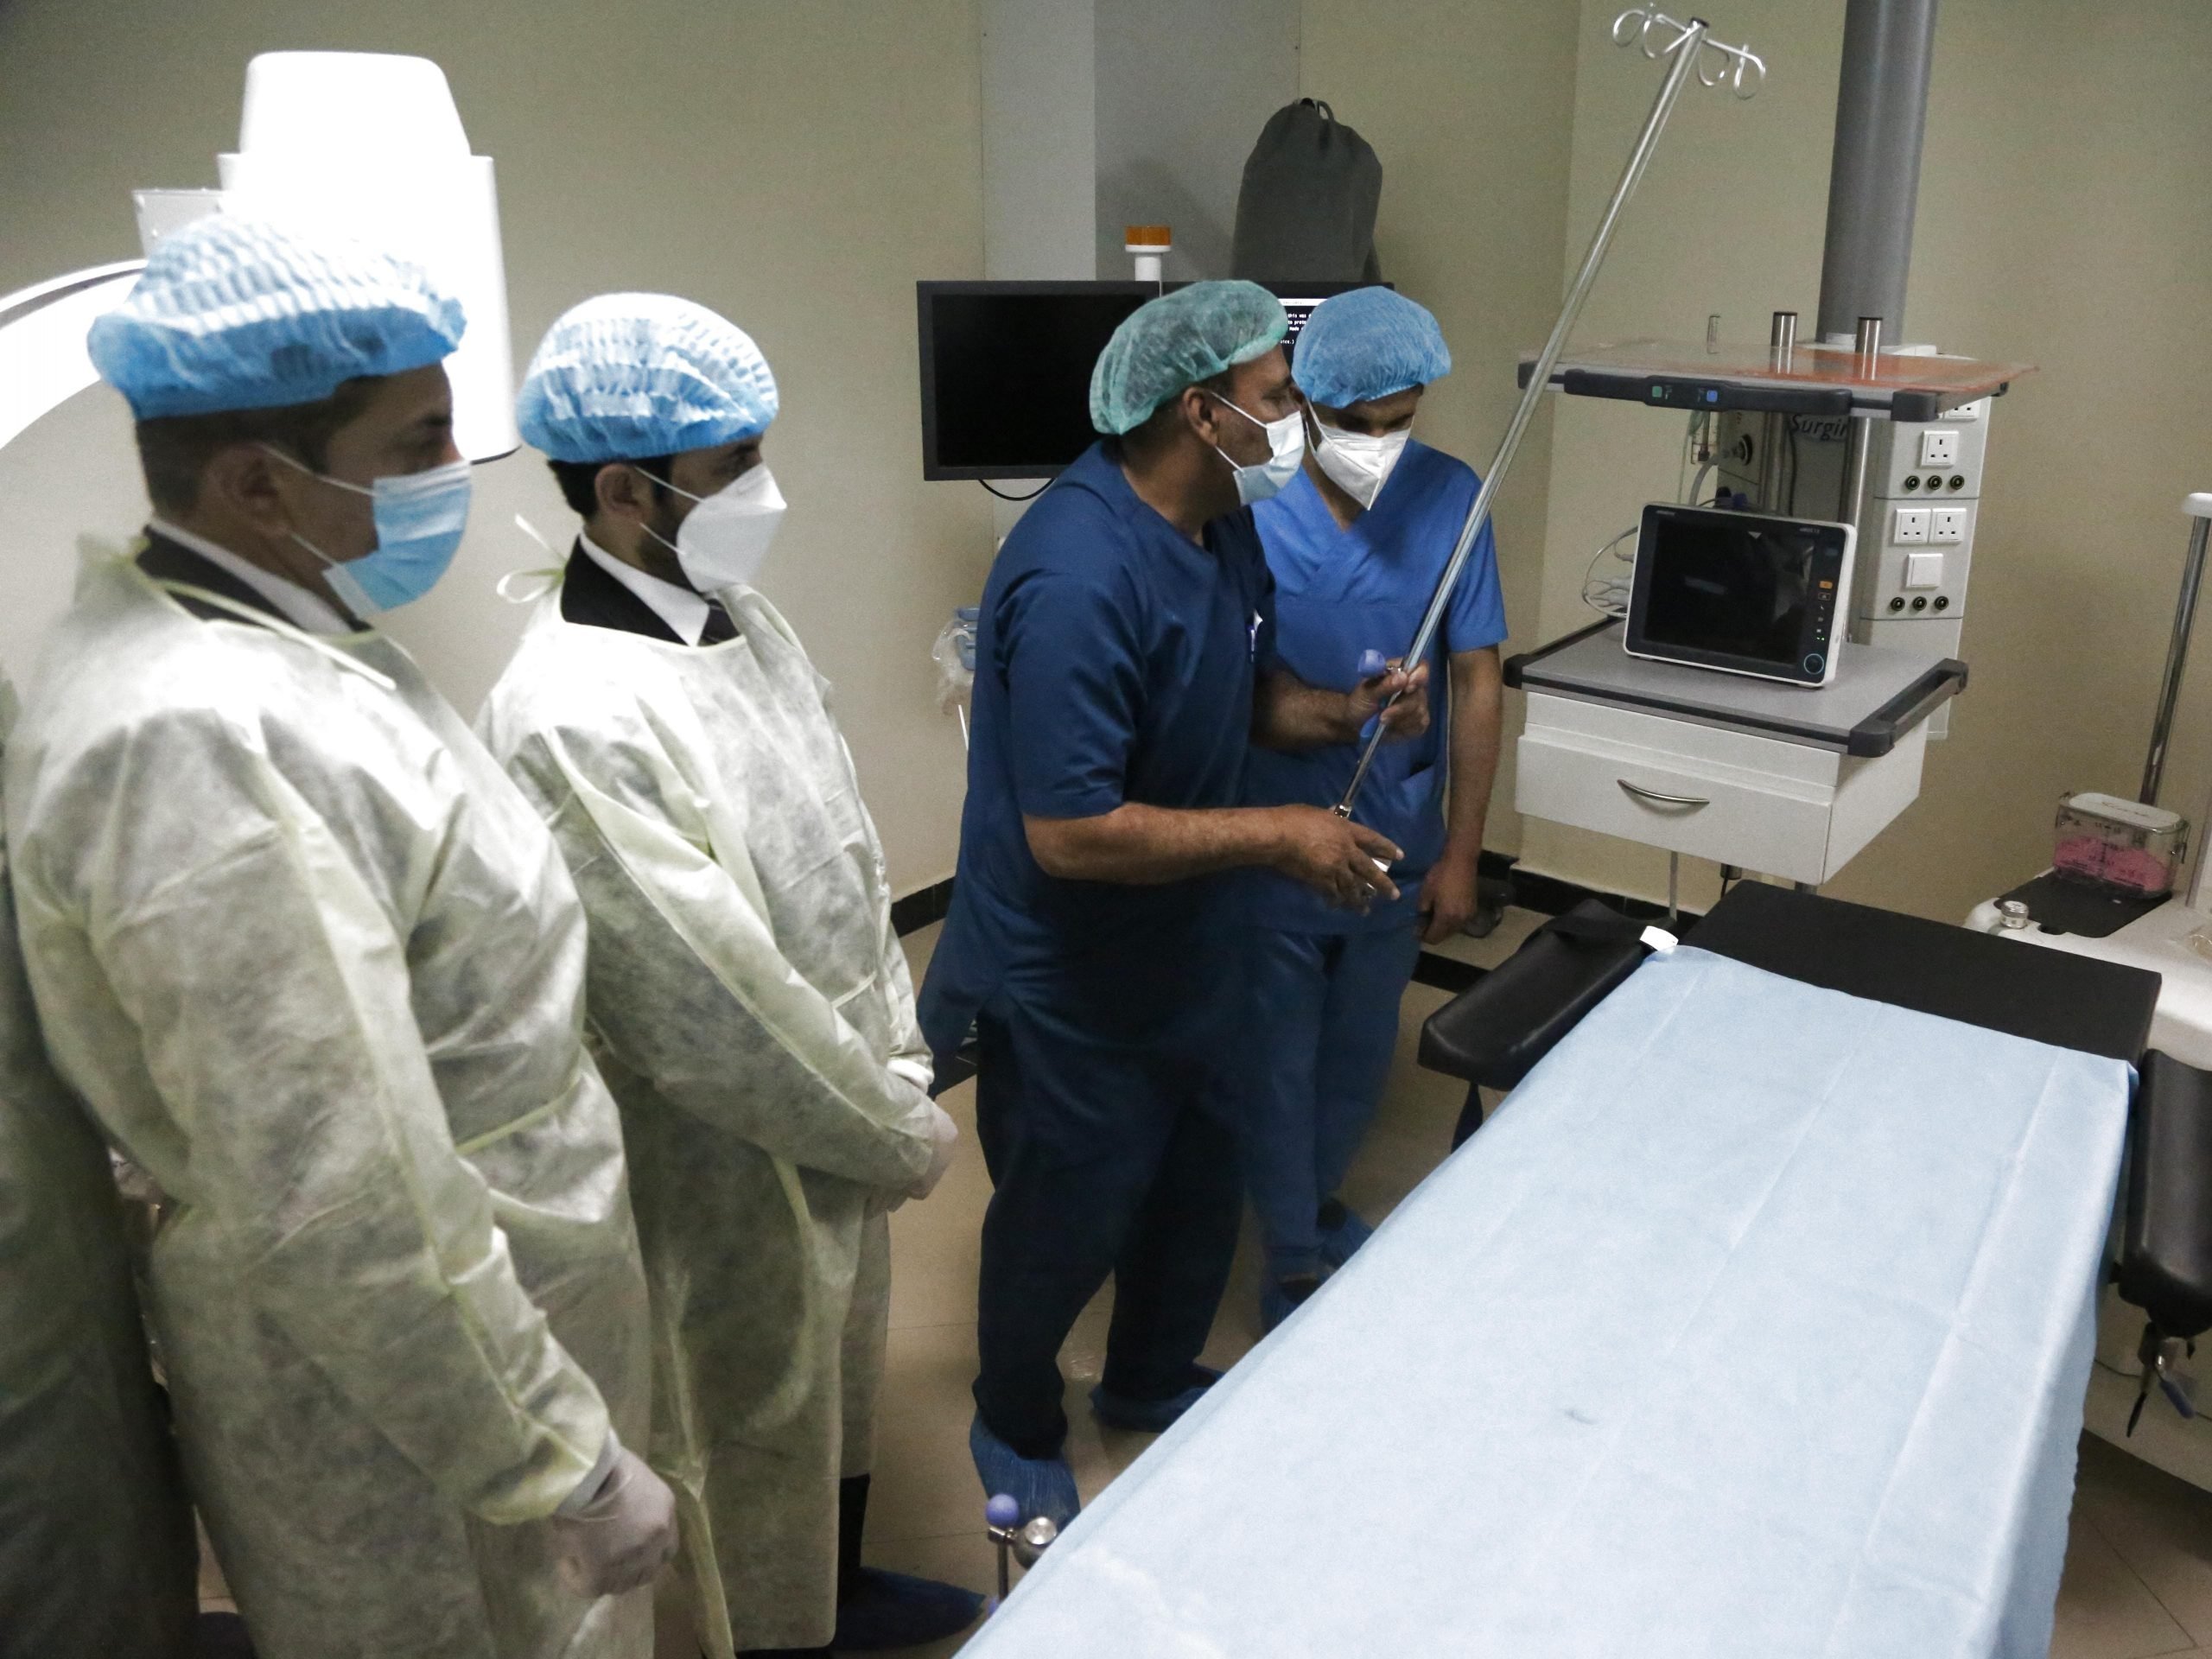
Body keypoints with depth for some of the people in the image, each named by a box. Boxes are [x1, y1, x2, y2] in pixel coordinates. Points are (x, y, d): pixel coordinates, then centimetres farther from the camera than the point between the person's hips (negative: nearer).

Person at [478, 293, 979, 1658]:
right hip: (737, 1163, -8)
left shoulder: (741, 618, -1)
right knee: (759, 1431, 17)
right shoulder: (574, 718, -29)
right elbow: (710, 1006, -26)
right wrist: (901, 1135, -14)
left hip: (841, 1118, 8)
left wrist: (897, 1067, 4)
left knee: (839, 1381, 29)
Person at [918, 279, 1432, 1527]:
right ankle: (1018, 1434, 43)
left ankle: (1151, 1380, 52)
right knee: (1065, 1225, 13)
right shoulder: (1079, 579, -31)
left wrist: (1345, 712, -6)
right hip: (1066, 987, -8)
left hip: (1184, 948, 9)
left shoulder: (1227, 528, -1)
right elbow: (1070, 836, -33)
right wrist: (1281, 836, -27)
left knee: (1201, 1186, 24)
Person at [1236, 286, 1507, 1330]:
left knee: (1361, 1054, 21)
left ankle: (1316, 1198, 47)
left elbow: (1475, 681, -4)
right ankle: (1293, 1262, 31)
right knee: (1277, 1063, 11)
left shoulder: (1450, 497, -8)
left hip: (1397, 846, 3)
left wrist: (1460, 854, -3)